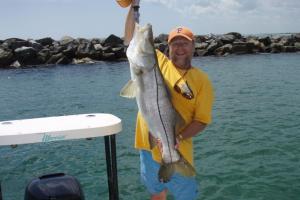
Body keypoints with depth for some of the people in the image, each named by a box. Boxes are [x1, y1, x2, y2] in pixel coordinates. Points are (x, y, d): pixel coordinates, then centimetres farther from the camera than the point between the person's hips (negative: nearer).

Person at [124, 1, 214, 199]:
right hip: (149, 147, 3)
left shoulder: (202, 80, -5)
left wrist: (179, 138, -22)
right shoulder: (157, 61, 1)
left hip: (177, 151, -2)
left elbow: (202, 120, -8)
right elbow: (130, 38, -1)